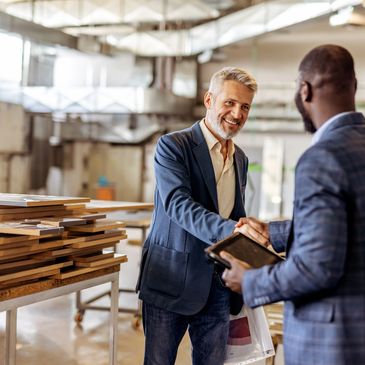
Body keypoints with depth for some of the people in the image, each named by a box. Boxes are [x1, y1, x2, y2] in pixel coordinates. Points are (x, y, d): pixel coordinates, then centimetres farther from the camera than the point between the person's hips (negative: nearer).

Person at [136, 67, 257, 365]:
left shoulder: (241, 159, 11)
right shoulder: (173, 146, -9)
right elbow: (178, 205, -24)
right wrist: (230, 229, -38)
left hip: (219, 285, 6)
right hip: (171, 281, -5)